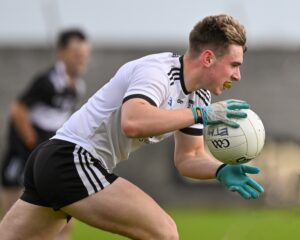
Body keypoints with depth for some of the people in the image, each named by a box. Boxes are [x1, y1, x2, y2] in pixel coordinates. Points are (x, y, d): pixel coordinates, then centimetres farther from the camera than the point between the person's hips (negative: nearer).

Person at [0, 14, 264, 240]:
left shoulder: (199, 96, 9)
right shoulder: (158, 69, -18)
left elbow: (189, 157, 16)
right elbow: (132, 122, -37)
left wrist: (221, 171, -4)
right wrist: (202, 114, -32)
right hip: (73, 159, -10)